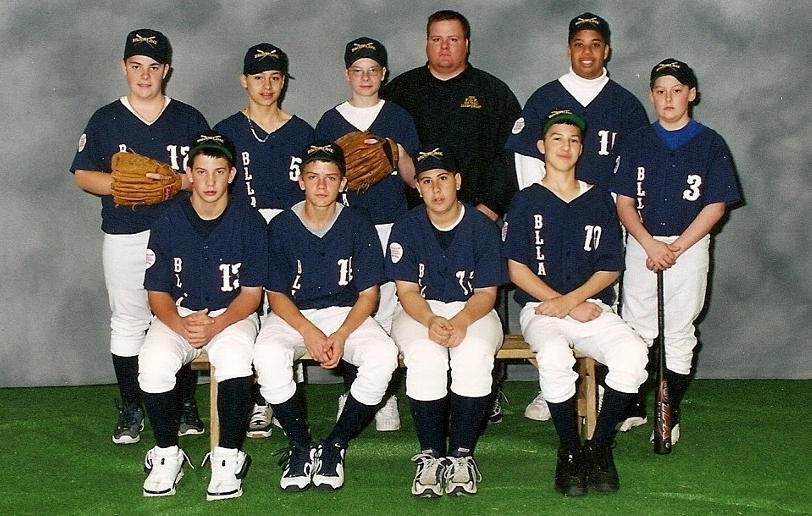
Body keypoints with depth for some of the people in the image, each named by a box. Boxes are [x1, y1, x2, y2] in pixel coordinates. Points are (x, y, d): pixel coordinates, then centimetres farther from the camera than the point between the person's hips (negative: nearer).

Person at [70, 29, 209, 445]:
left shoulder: (189, 119, 8)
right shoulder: (104, 120, 8)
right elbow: (83, 176, 5)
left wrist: (174, 181, -14)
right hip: (124, 237, 0)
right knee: (127, 323, 5)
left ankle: (185, 404, 15)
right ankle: (131, 409, 15)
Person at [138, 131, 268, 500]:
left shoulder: (249, 223, -5)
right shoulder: (169, 223, -3)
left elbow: (251, 293, -4)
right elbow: (157, 292, 1)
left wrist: (215, 327, -21)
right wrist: (182, 325, -20)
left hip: (232, 315, -1)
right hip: (177, 314, 1)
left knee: (236, 362, -34)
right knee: (153, 366, -29)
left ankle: (227, 457, -15)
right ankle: (167, 454, -7)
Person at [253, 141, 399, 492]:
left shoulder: (358, 226, -1)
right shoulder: (281, 226, -3)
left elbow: (368, 294, -1)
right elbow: (276, 295, -2)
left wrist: (341, 335, -18)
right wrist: (309, 332, -20)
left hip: (346, 314, 1)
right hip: (292, 315, 0)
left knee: (384, 355, -30)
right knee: (268, 355, -34)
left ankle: (335, 446, -11)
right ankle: (300, 447, -12)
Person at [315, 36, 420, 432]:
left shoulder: (399, 118, 10)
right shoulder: (330, 122, 11)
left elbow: (414, 179, 9)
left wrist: (401, 155, -10)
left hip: (391, 225, 0)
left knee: (387, 311, -3)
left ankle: (386, 399, 2)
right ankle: (350, 393, 6)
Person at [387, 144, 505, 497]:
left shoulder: (482, 227, -2)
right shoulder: (407, 227, 0)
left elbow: (486, 293, -4)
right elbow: (407, 290, -4)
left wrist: (461, 321, -25)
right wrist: (432, 321, -25)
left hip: (472, 313, 0)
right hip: (420, 313, 0)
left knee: (475, 356, -34)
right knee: (426, 358, -34)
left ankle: (461, 455, -21)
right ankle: (430, 456, -21)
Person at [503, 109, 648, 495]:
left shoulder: (599, 200, 13)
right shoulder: (526, 202, 7)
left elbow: (610, 268, 9)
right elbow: (517, 269, 0)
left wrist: (570, 300, -9)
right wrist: (570, 307, -10)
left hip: (591, 306, 2)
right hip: (540, 308, -2)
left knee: (632, 354, -28)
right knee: (554, 356, -36)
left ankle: (598, 448, -11)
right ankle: (569, 452, -15)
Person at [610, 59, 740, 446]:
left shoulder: (709, 144, 1)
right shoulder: (638, 142, 6)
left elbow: (716, 205, -4)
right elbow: (624, 203, 3)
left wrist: (676, 248, -12)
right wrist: (650, 244, -12)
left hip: (689, 248, -2)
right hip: (641, 245, 2)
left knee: (679, 334, 3)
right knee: (636, 331, 4)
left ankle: (671, 414, 12)